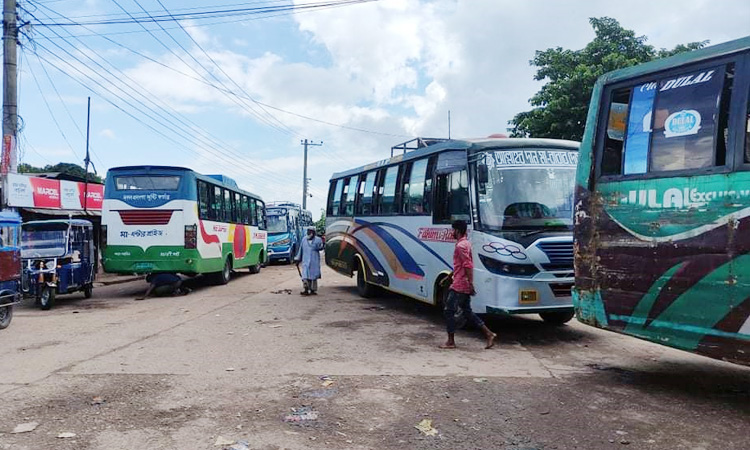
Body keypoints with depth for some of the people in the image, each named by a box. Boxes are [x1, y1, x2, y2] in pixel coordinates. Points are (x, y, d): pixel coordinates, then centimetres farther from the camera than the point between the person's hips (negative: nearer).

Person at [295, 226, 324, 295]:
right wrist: (297, 259, 17)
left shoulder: (318, 239, 2)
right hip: (305, 261, 2)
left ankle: (313, 290, 10)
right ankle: (306, 290, -8)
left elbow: (320, 247, -10)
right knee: (305, 275, -7)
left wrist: (320, 246, -32)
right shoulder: (304, 240, 12)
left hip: (314, 261, -2)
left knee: (313, 275, 2)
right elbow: (300, 250, 17)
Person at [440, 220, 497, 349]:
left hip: (459, 285, -10)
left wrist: (471, 283, -26)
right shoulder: (466, 243, 15)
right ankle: (489, 334, 13)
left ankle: (451, 342, 4)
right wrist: (449, 276, 29)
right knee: (467, 311, 14)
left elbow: (467, 265, -24)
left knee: (449, 311, -1)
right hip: (465, 285, 10)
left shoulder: (460, 246, -16)